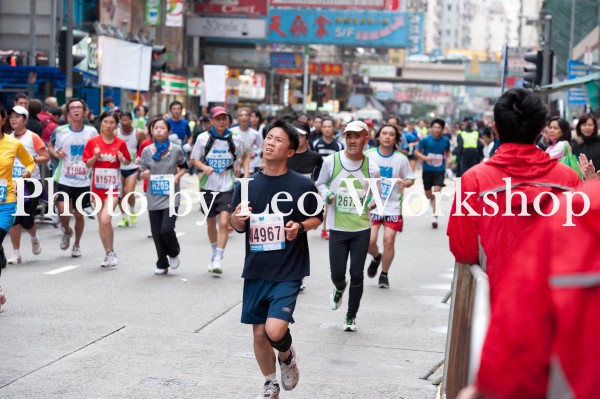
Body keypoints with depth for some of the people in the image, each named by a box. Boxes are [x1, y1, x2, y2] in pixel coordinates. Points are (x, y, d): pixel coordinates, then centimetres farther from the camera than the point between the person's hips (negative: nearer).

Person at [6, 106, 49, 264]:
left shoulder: (33, 137, -5)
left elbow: (45, 157, -4)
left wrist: (33, 159, -20)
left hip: (30, 183, -4)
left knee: (27, 221, -2)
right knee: (13, 219, -4)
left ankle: (34, 237, 33)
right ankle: (16, 254, 5)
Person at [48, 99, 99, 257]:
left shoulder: (92, 132, -1)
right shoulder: (60, 131, -3)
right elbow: (50, 145, 13)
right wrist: (56, 153, -8)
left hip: (83, 181, 1)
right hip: (64, 179, -1)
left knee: (79, 214, 8)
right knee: (63, 210, -15)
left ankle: (77, 245, 29)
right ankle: (67, 232, 19)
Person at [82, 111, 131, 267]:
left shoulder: (120, 143, -3)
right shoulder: (93, 142, -1)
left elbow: (127, 162, 9)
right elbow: (87, 164, 2)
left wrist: (122, 159, -12)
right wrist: (95, 156, -17)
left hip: (113, 187, -3)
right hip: (98, 186, 3)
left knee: (106, 219, -19)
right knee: (101, 222, 9)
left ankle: (111, 252, -2)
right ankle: (109, 254, 23)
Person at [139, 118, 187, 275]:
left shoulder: (176, 150, -3)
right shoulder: (146, 151, 1)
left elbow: (183, 166, 14)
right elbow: (141, 174, 8)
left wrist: (178, 176, -6)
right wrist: (144, 174, -15)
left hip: (171, 197, -2)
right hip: (154, 198, 2)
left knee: (167, 230, -15)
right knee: (157, 233, 5)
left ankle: (174, 253, 16)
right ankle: (162, 264, 24)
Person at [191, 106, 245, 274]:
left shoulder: (235, 139, -3)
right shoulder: (203, 138, -3)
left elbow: (243, 156, 16)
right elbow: (194, 159, 3)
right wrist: (204, 167, -15)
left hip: (227, 187, -2)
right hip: (208, 186, 2)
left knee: (224, 222, -17)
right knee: (211, 224, 14)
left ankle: (218, 259, -14)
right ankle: (215, 253, 38)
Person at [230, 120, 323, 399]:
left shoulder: (303, 185, -6)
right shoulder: (247, 184, 3)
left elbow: (317, 218, 6)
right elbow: (238, 227, 10)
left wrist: (300, 226, -15)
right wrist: (237, 218, -13)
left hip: (288, 271, -4)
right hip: (256, 270, 4)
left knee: (275, 331, -17)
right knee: (259, 333, 9)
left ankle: (287, 357, 19)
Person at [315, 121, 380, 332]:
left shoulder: (372, 168, -1)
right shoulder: (331, 161, -5)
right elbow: (320, 184, 10)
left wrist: (372, 201, -10)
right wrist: (327, 195, -11)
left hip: (362, 229, 0)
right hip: (337, 227, 0)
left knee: (357, 274, 3)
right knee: (337, 273, 1)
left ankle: (351, 317, 21)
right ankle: (339, 289, 40)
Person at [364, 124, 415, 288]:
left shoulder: (401, 159, -2)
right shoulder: (368, 155, -3)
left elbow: (411, 179, 6)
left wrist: (405, 183, -15)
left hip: (392, 206, 0)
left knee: (389, 240, -5)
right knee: (369, 240, -8)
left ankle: (384, 275, 15)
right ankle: (376, 258, 29)